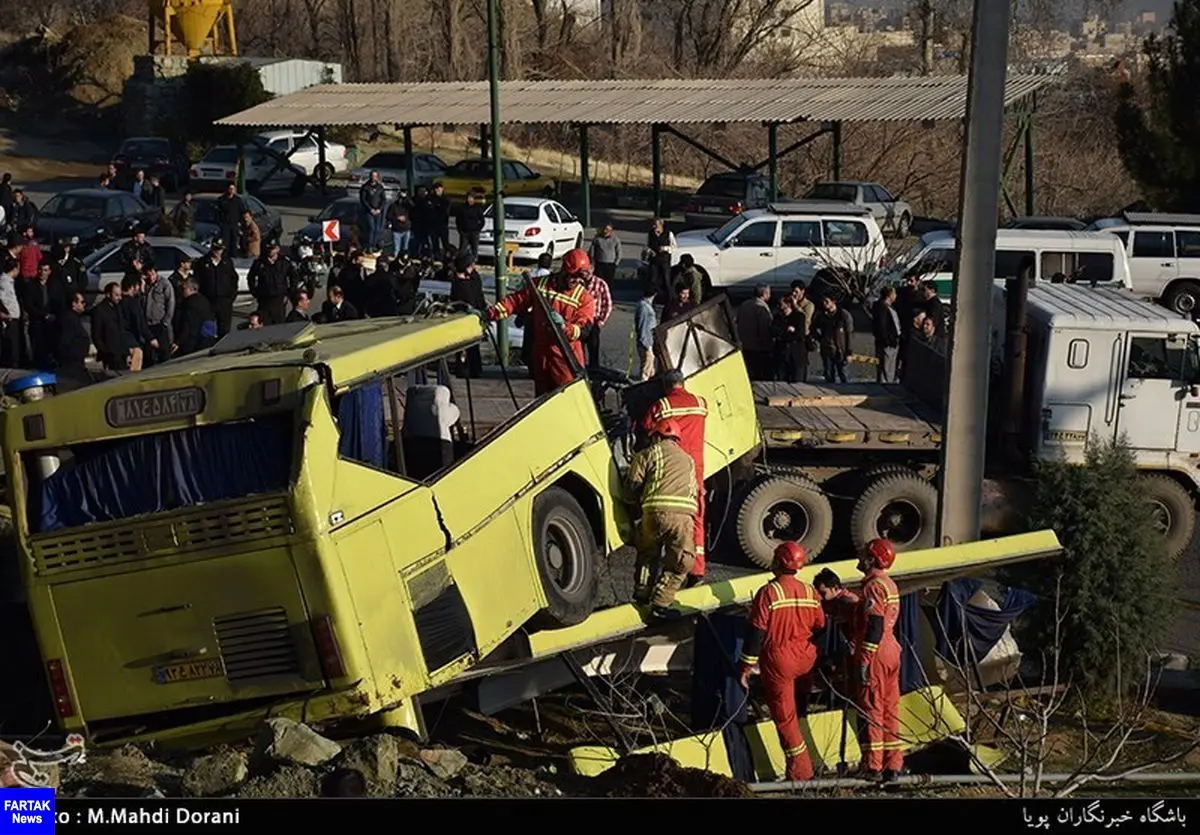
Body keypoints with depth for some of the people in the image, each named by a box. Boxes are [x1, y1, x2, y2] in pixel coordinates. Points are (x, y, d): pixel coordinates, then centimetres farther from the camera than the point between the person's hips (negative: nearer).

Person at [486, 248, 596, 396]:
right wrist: (490, 314, -6)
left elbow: (583, 330, -14)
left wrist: (564, 327, -34)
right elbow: (515, 301, 4)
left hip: (566, 358, -4)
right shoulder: (540, 285, 2)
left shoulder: (585, 298, -6)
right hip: (541, 353, 4)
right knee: (542, 396, 16)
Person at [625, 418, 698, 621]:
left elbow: (632, 484, 7)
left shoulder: (647, 454, 14)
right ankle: (660, 604, -1)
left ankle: (641, 592, 28)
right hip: (683, 514, 1)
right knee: (680, 563, 7)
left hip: (655, 512, -1)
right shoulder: (687, 459, 28)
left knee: (647, 553, 25)